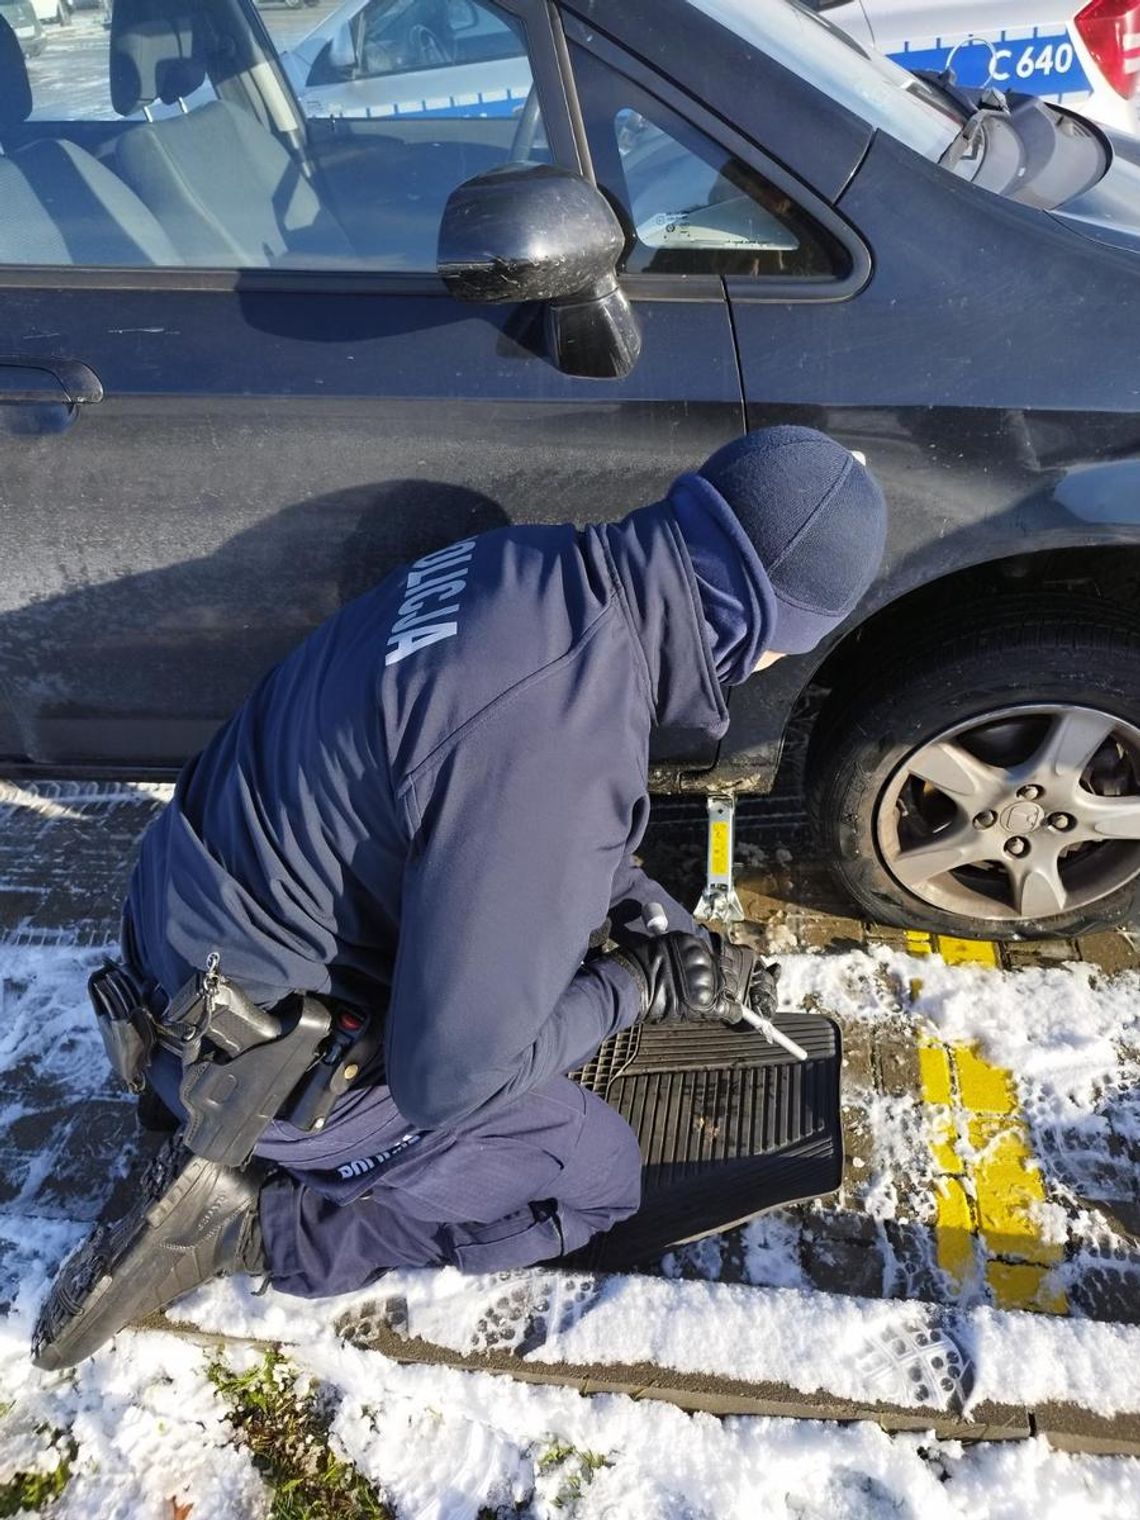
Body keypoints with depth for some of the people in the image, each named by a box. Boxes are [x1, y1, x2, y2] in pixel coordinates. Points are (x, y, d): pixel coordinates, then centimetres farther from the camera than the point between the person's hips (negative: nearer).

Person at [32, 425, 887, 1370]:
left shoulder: (536, 565, -6)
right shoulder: (565, 744, -34)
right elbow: (452, 1073, -26)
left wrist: (660, 923, 8)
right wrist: (636, 989, -11)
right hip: (260, 1043, -8)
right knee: (598, 1177, 7)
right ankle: (250, 1222, 1)